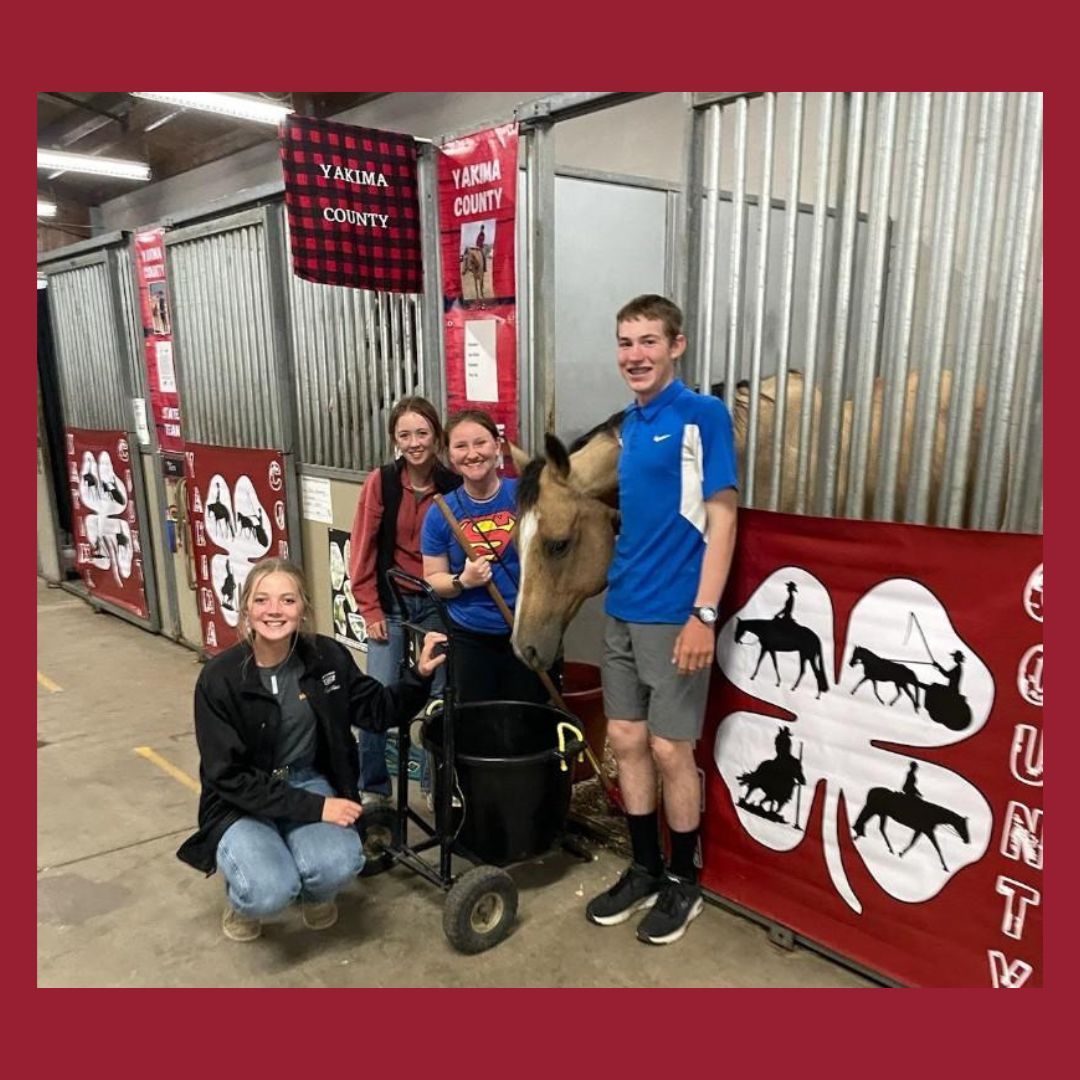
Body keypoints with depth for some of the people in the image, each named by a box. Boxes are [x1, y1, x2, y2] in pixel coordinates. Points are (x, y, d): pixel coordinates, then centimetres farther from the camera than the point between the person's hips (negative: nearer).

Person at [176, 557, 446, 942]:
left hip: (309, 782, 2)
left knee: (337, 864, -26)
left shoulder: (328, 657, -10)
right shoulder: (220, 677, -18)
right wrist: (313, 808, -24)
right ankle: (241, 897, 11)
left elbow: (379, 711, 1)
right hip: (242, 800, -2)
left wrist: (420, 675, -18)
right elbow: (228, 776, -18)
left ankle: (315, 893, 12)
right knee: (270, 891, -28)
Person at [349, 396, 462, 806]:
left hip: (437, 604, 1)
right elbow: (363, 549, -5)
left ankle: (437, 782, 28)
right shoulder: (380, 482, -9)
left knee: (439, 696, 9)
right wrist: (370, 609, -5)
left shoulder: (453, 486, -7)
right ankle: (371, 786, 19)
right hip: (391, 603, -1)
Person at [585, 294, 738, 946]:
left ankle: (684, 882, 24)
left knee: (671, 750, 3)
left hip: (675, 614, -7)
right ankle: (645, 871, 30)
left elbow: (721, 517, -13)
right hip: (622, 611, 7)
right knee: (626, 742, 12)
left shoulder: (703, 415, -8)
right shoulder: (628, 423, 12)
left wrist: (704, 613, -18)